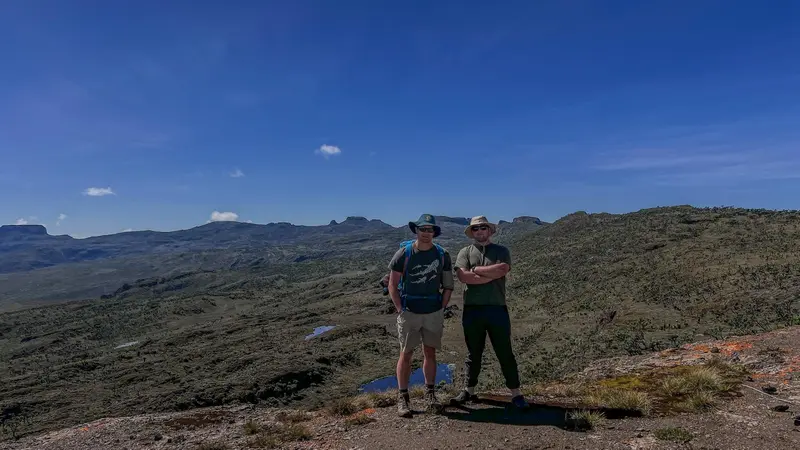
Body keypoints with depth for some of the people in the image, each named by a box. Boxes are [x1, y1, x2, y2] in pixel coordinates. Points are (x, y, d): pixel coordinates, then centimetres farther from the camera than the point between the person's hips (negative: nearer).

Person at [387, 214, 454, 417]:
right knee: (406, 354, 2)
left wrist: (442, 309, 2)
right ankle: (402, 397, 12)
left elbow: (448, 285, 8)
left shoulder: (442, 255, 1)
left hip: (433, 313, 2)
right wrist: (400, 309, -7)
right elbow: (392, 284, -2)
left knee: (430, 353, 10)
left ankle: (430, 394, 23)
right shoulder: (404, 253, -6)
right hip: (409, 312, -2)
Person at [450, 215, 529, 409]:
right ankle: (469, 390, 26)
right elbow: (463, 276, -11)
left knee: (505, 353, 6)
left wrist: (476, 270, -7)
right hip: (472, 310, 1)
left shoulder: (501, 251, 7)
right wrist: (492, 275, -11)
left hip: (497, 309, -1)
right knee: (473, 353, 13)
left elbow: (502, 269, -14)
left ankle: (516, 393, 17)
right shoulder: (465, 252, 6)